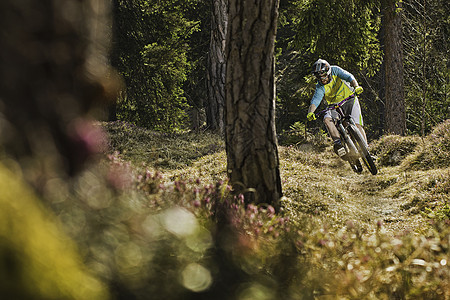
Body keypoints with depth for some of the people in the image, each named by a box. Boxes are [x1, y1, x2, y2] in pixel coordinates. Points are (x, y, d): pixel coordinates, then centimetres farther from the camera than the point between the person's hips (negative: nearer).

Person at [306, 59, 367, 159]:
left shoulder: (335, 70, -15)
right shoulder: (320, 88, -14)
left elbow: (349, 77, -26)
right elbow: (315, 100, -27)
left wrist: (356, 86, -46)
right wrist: (310, 113, -46)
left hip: (350, 100, -2)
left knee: (357, 124, -19)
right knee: (327, 119, -27)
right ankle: (338, 143, -33)